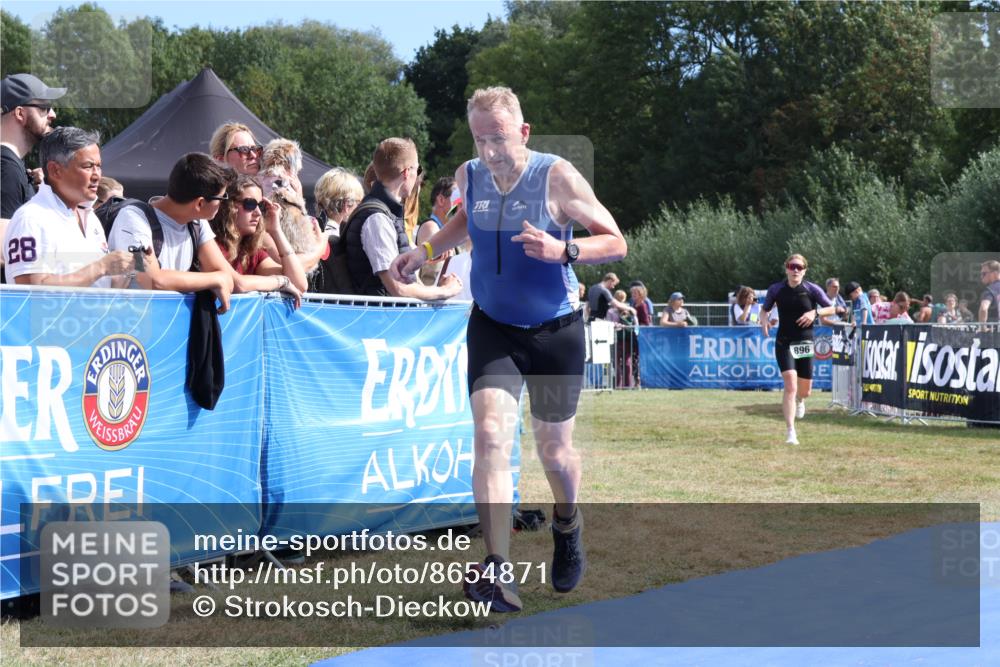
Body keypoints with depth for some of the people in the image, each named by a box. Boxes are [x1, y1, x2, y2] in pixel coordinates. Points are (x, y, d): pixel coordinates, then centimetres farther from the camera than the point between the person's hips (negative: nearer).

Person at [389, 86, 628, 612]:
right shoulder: (468, 176, -5)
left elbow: (615, 243, -14)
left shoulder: (557, 177, -18)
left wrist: (563, 250, -32)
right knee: (491, 435, -19)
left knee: (554, 449, 10)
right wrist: (425, 252, 6)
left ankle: (567, 526, 45)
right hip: (492, 327, 2)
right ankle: (498, 573, -25)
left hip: (555, 331, -2)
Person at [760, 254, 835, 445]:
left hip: (804, 343, 1)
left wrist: (815, 312, -16)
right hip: (784, 343, -1)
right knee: (790, 385, -18)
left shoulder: (812, 289, -5)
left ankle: (799, 401, 52)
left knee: (805, 391, 10)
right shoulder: (776, 290, -2)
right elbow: (765, 309, 12)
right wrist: (764, 320, -10)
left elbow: (831, 309, 3)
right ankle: (791, 433, -17)